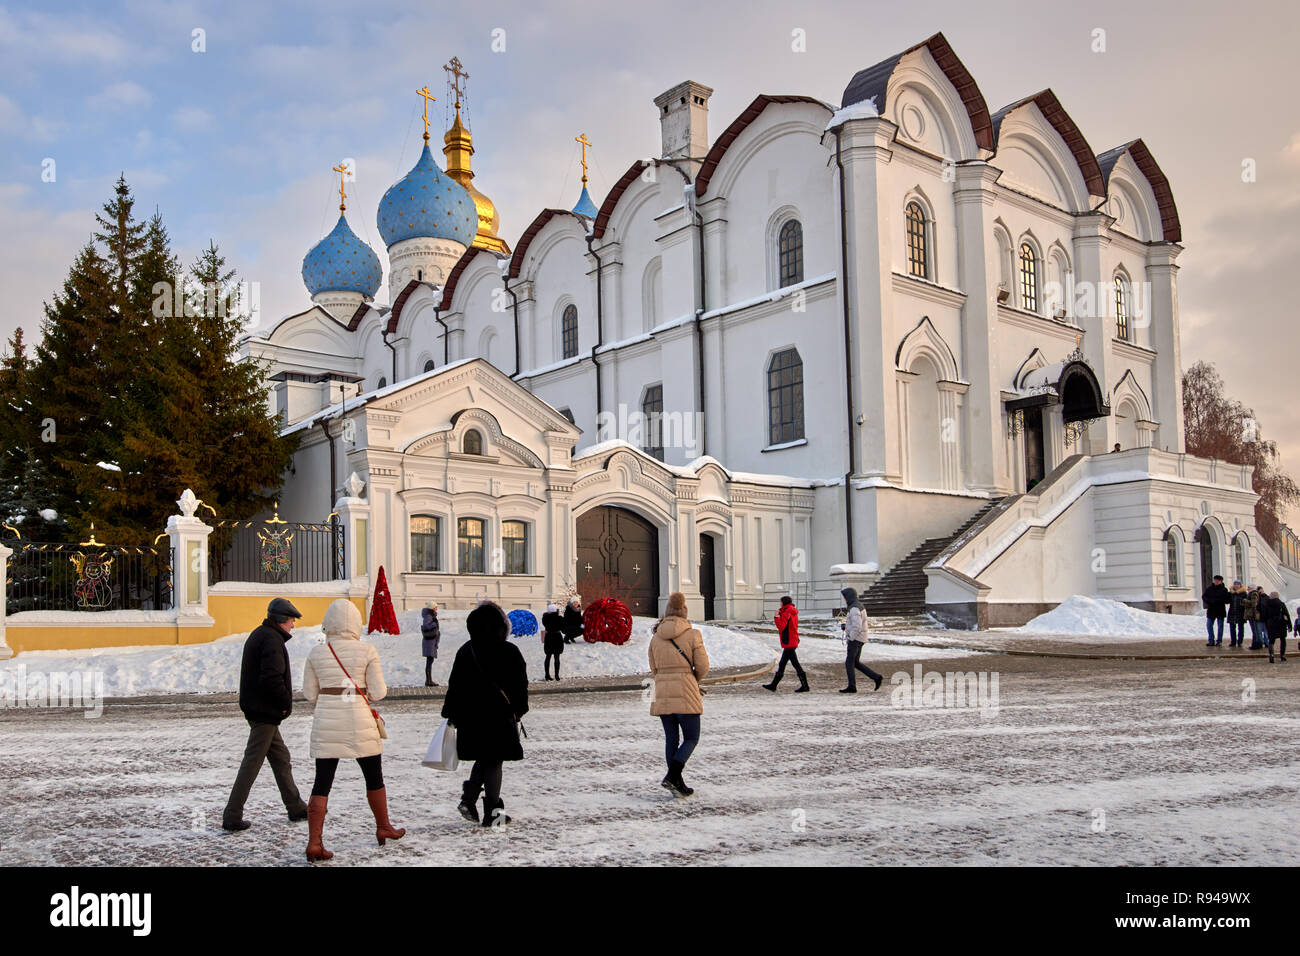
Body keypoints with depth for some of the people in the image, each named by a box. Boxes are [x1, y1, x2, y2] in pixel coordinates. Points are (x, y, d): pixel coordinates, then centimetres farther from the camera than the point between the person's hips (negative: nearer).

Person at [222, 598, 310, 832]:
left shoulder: (258, 635, 16)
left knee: (280, 756, 16)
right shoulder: (272, 639, -16)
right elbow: (272, 677, -27)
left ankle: (295, 807, 24)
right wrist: (286, 703, -13)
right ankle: (232, 817, -1)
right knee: (252, 762, -5)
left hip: (256, 707, 11)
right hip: (265, 711, -11)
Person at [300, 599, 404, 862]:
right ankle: (383, 828, 31)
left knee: (322, 782, 4)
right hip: (359, 722, -2)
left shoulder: (316, 653, 0)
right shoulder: (367, 651, -7)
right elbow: (378, 693, -6)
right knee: (374, 777, 17)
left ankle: (314, 842, -5)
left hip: (326, 722, 2)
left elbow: (309, 693, 6)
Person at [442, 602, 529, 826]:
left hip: (470, 716, 3)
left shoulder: (465, 651, 2)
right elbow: (520, 685, -2)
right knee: (494, 761, 4)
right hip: (499, 715, -3)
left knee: (483, 759, 19)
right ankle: (492, 813, 4)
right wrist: (517, 711, 10)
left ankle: (468, 800, 6)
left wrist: (451, 714, 11)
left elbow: (454, 686, 4)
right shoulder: (509, 652, -7)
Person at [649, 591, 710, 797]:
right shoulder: (693, 635, -6)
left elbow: (653, 669, 11)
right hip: (686, 695, -4)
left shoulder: (656, 637, 6)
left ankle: (676, 783, 14)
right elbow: (703, 667, -5)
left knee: (671, 739, 12)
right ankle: (671, 776, -13)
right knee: (691, 738, 4)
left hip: (662, 693, 4)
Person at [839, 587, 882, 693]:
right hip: (859, 639, 10)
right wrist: (845, 626, 12)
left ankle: (852, 687, 0)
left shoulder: (854, 609, -17)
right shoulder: (859, 607, 16)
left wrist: (850, 638, -18)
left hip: (855, 639, -10)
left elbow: (857, 627, -25)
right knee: (855, 663, 13)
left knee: (849, 663, -3)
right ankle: (876, 678, 10)